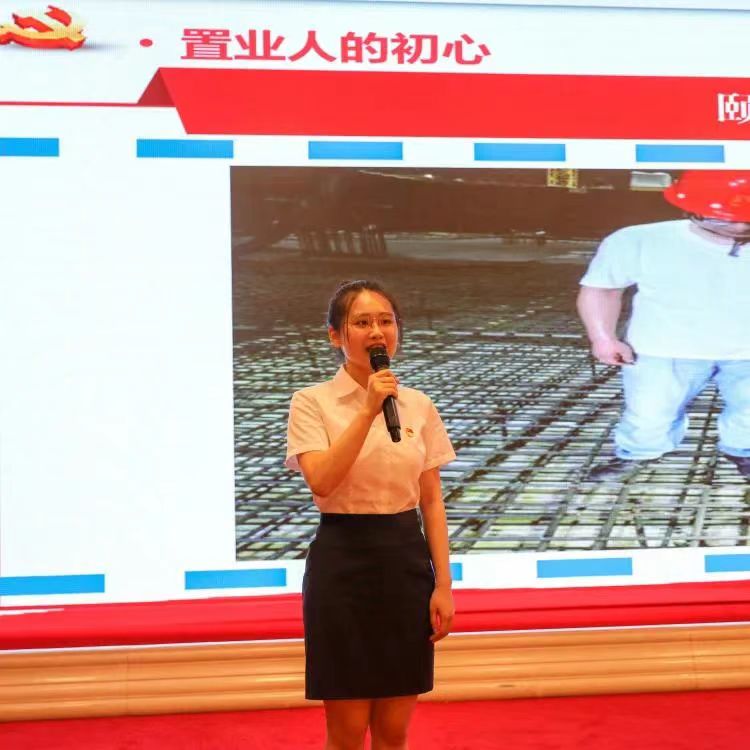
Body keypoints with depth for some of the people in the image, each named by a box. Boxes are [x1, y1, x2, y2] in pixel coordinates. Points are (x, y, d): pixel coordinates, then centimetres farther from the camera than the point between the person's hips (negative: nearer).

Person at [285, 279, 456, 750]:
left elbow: (432, 500, 7)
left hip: (405, 560, 3)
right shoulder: (312, 402, -4)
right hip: (343, 559, -3)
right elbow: (322, 481, -20)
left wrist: (443, 584, 1)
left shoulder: (420, 406, 7)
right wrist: (368, 411, -22)